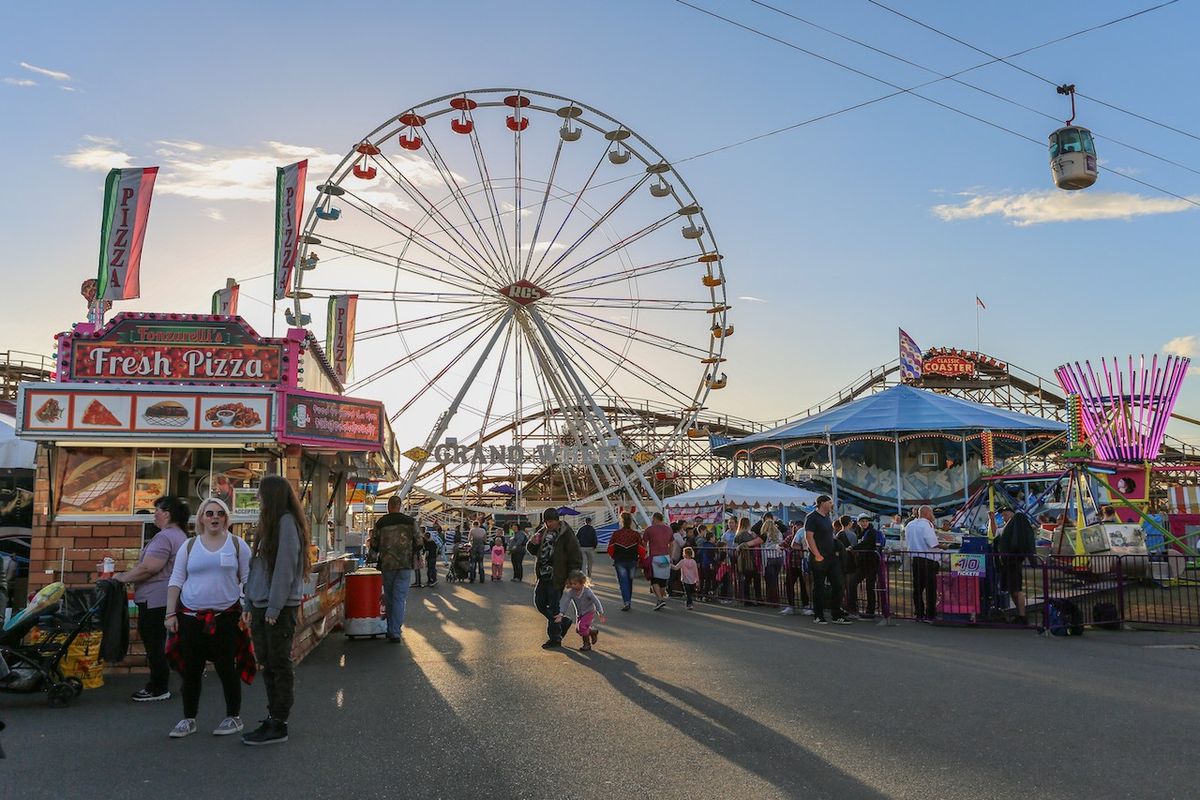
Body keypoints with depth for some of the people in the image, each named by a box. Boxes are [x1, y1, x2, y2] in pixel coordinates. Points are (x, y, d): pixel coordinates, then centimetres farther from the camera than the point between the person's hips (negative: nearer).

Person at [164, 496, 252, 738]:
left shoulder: (237, 545, 3)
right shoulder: (189, 546, 7)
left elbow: (247, 579, 3)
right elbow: (176, 581, 7)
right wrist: (170, 614, 1)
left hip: (226, 616, -2)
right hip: (191, 617, 2)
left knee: (227, 668, 1)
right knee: (190, 670, 7)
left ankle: (234, 717, 15)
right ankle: (189, 719, 22)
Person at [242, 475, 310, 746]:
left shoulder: (286, 522, -13)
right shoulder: (270, 523, 14)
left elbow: (285, 567, -18)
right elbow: (257, 566, 15)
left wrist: (274, 607, -18)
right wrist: (250, 604, 12)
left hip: (281, 607, -9)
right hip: (262, 605, 9)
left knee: (280, 664, -1)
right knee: (267, 663, 13)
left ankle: (279, 725, 5)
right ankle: (273, 717, 22)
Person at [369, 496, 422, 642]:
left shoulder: (380, 523, -1)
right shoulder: (410, 521, -1)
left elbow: (373, 546, 3)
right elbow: (418, 544, 0)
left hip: (387, 565, 1)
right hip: (405, 565, -1)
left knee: (389, 597, 15)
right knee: (400, 598, 0)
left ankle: (392, 629, 24)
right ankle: (395, 632, -6)